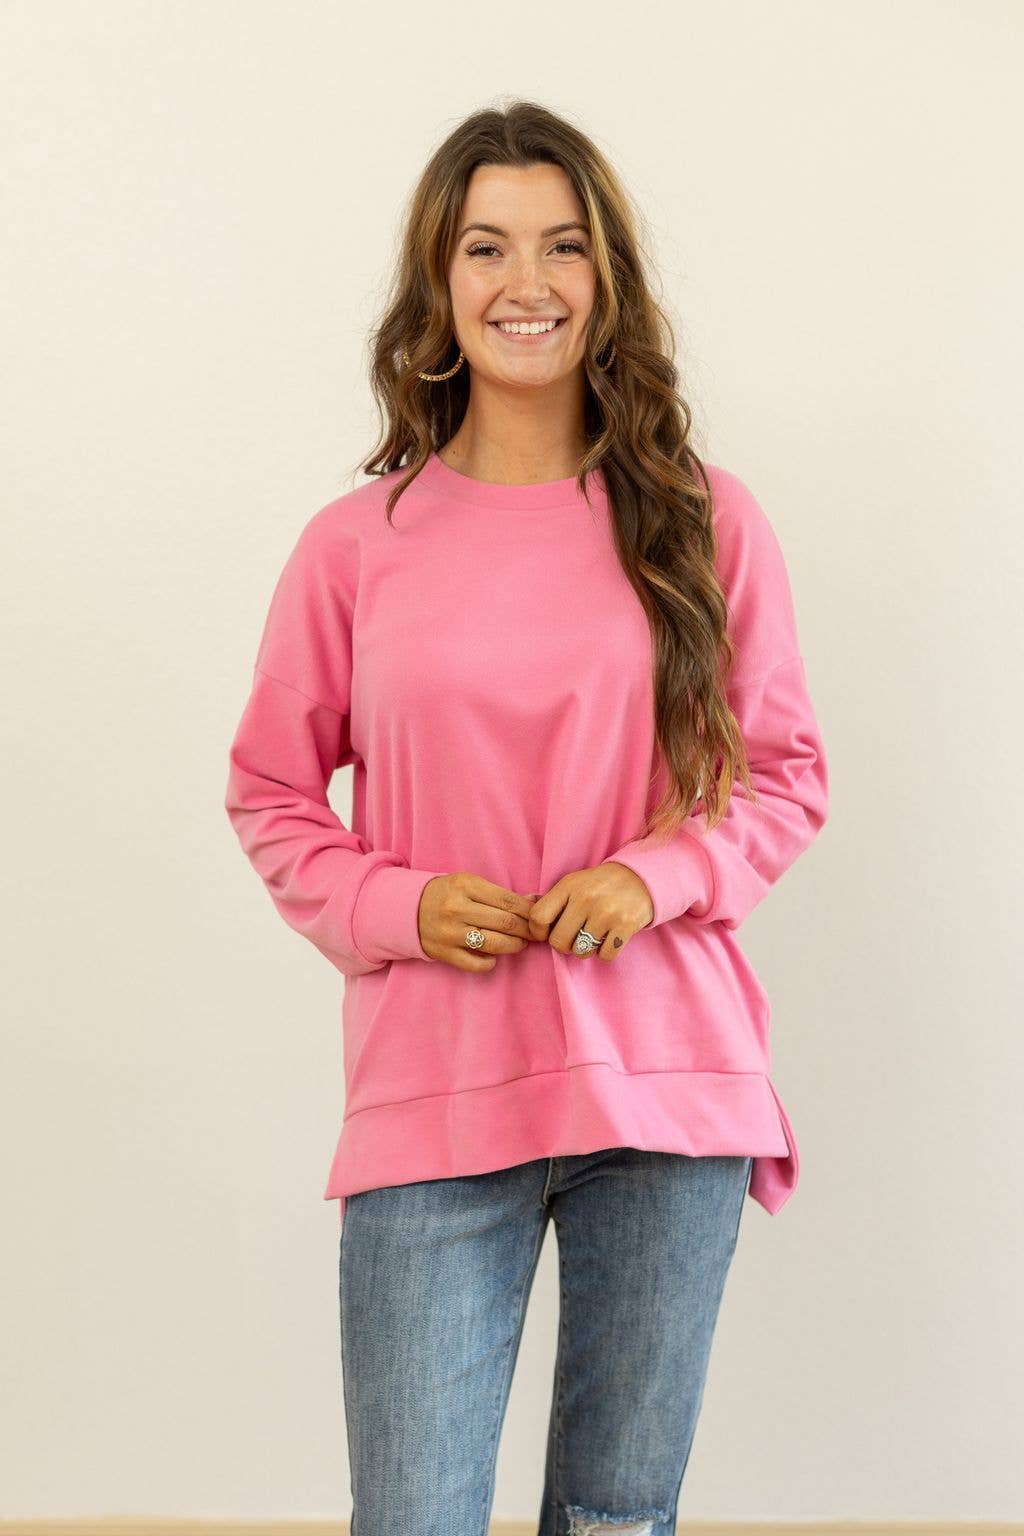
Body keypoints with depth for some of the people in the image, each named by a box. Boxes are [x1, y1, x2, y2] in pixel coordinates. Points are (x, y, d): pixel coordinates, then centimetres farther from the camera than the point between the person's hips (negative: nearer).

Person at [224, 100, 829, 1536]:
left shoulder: (704, 521, 3)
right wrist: (392, 906, -9)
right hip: (434, 1094, -1)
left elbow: (788, 771, 9)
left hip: (667, 1083, 1)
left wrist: (660, 875, -9)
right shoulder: (357, 542, 2)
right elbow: (269, 793, 10)